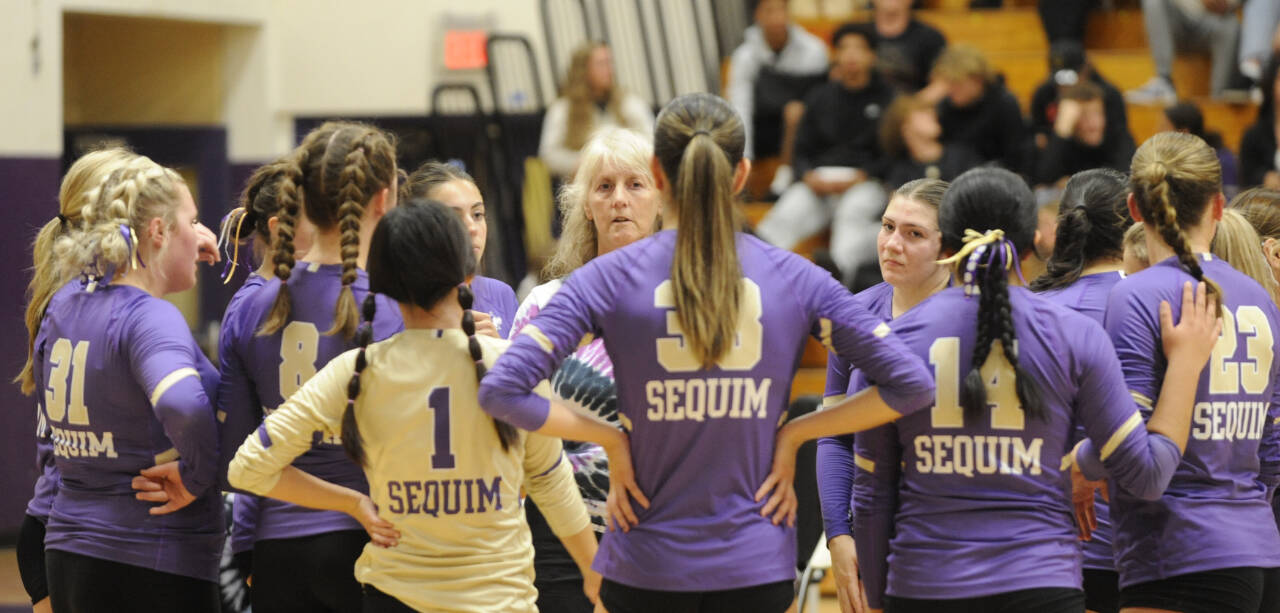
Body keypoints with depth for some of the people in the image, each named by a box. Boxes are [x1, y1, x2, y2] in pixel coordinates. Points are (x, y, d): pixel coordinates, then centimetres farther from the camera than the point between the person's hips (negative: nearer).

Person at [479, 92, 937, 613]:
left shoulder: (609, 278, -5)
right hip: (758, 569, 1)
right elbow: (910, 385, 1)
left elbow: (501, 392, -13)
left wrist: (607, 436, -3)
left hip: (647, 568, -1)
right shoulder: (795, 279, 0)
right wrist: (794, 434, 3)